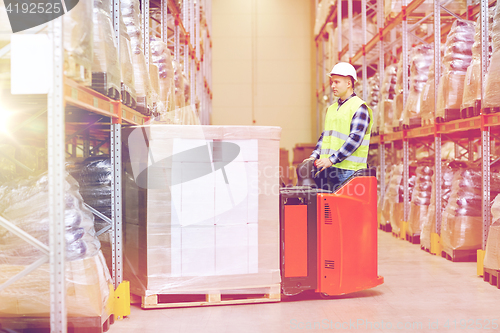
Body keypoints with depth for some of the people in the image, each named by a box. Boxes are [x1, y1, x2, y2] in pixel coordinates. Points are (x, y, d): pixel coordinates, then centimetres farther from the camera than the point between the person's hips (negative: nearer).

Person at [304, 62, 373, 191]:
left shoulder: (359, 108, -5)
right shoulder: (332, 108, 21)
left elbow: (355, 139, -14)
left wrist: (332, 159, -18)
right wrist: (314, 156, 7)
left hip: (347, 170, -7)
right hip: (326, 168, 7)